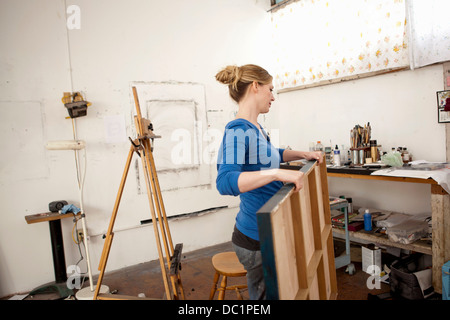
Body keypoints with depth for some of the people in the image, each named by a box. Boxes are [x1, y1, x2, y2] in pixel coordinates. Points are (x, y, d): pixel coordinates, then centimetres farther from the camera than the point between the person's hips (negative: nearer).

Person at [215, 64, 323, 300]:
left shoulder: (255, 128, 8)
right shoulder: (238, 131, -21)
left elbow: (272, 155, 28)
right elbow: (225, 181, -37)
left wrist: (303, 154, 17)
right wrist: (278, 173, -41)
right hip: (255, 238, -9)